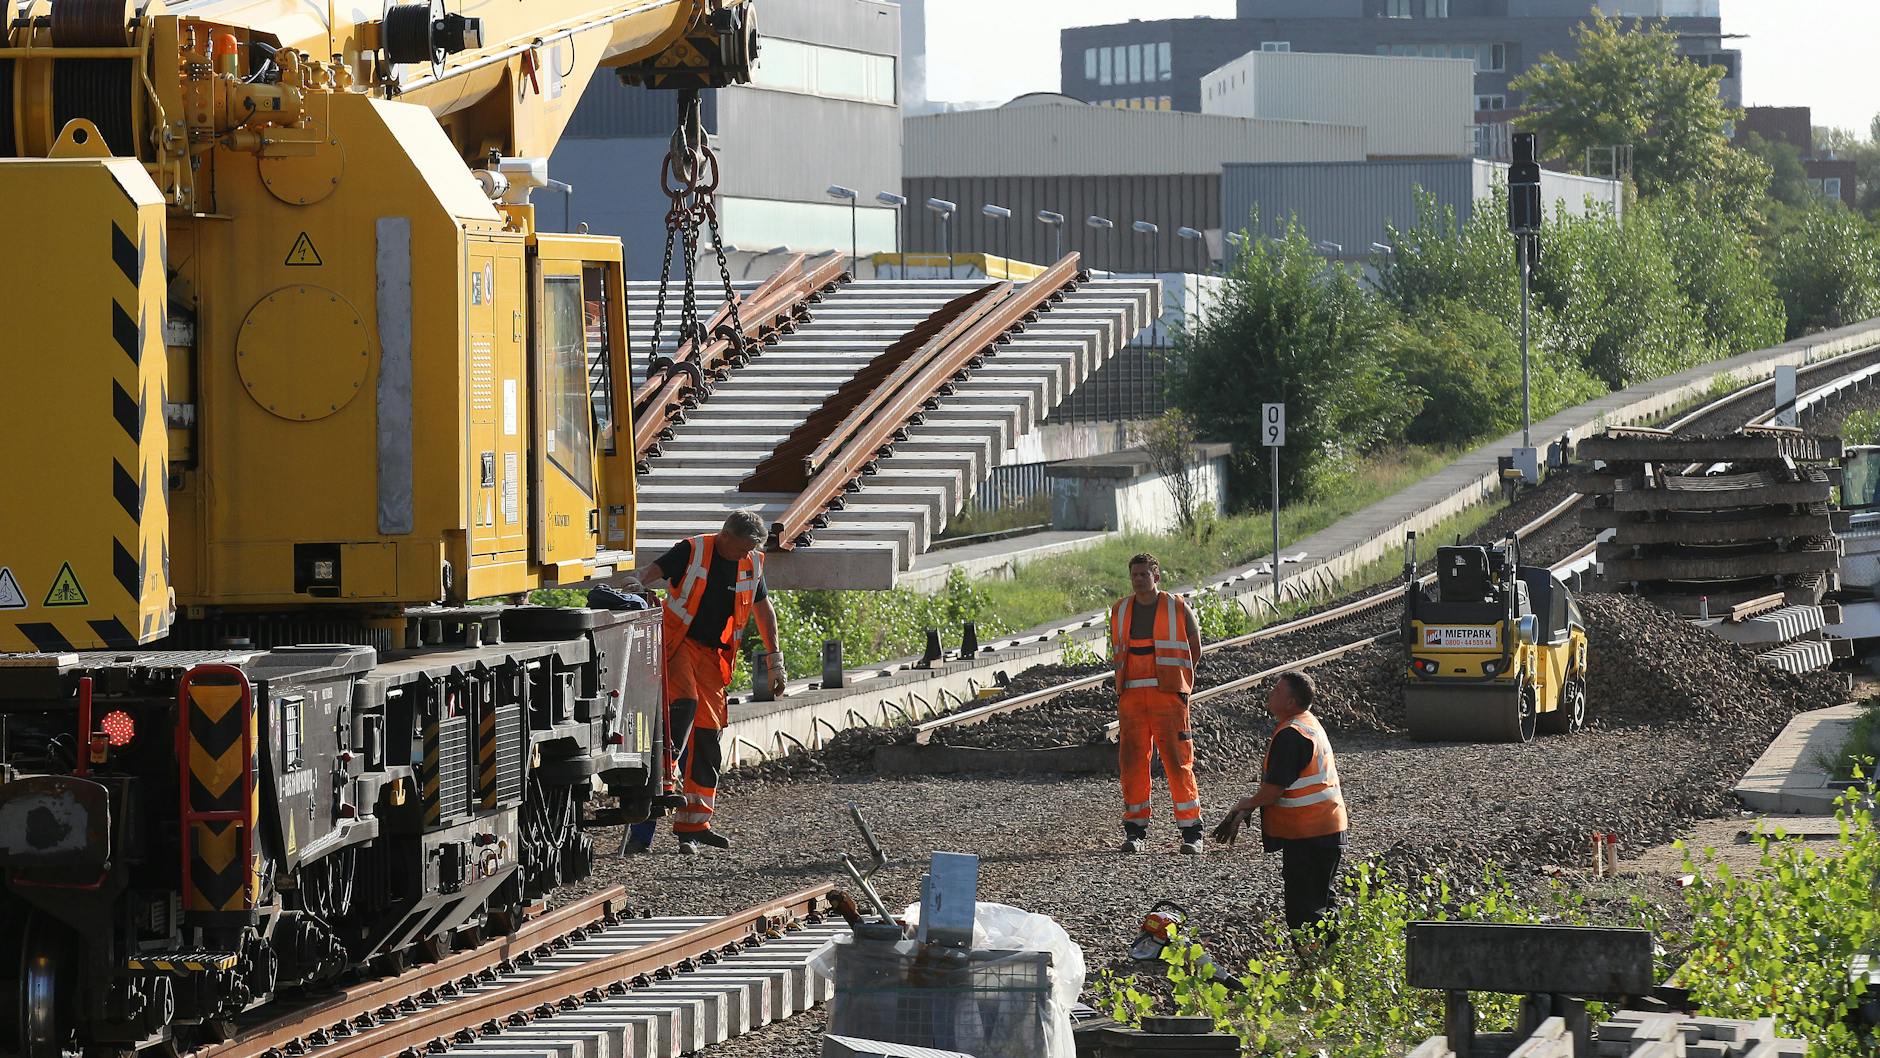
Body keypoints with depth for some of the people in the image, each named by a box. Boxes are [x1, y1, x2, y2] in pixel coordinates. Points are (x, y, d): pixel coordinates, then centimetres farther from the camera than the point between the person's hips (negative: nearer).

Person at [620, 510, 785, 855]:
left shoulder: (752, 565, 7)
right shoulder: (692, 551, -9)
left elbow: (763, 610, 19)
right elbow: (650, 571, -15)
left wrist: (775, 660, 18)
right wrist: (638, 584, -39)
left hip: (714, 655, 5)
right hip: (678, 643, -5)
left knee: (707, 733, 2)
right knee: (683, 705, -31)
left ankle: (694, 824, 6)